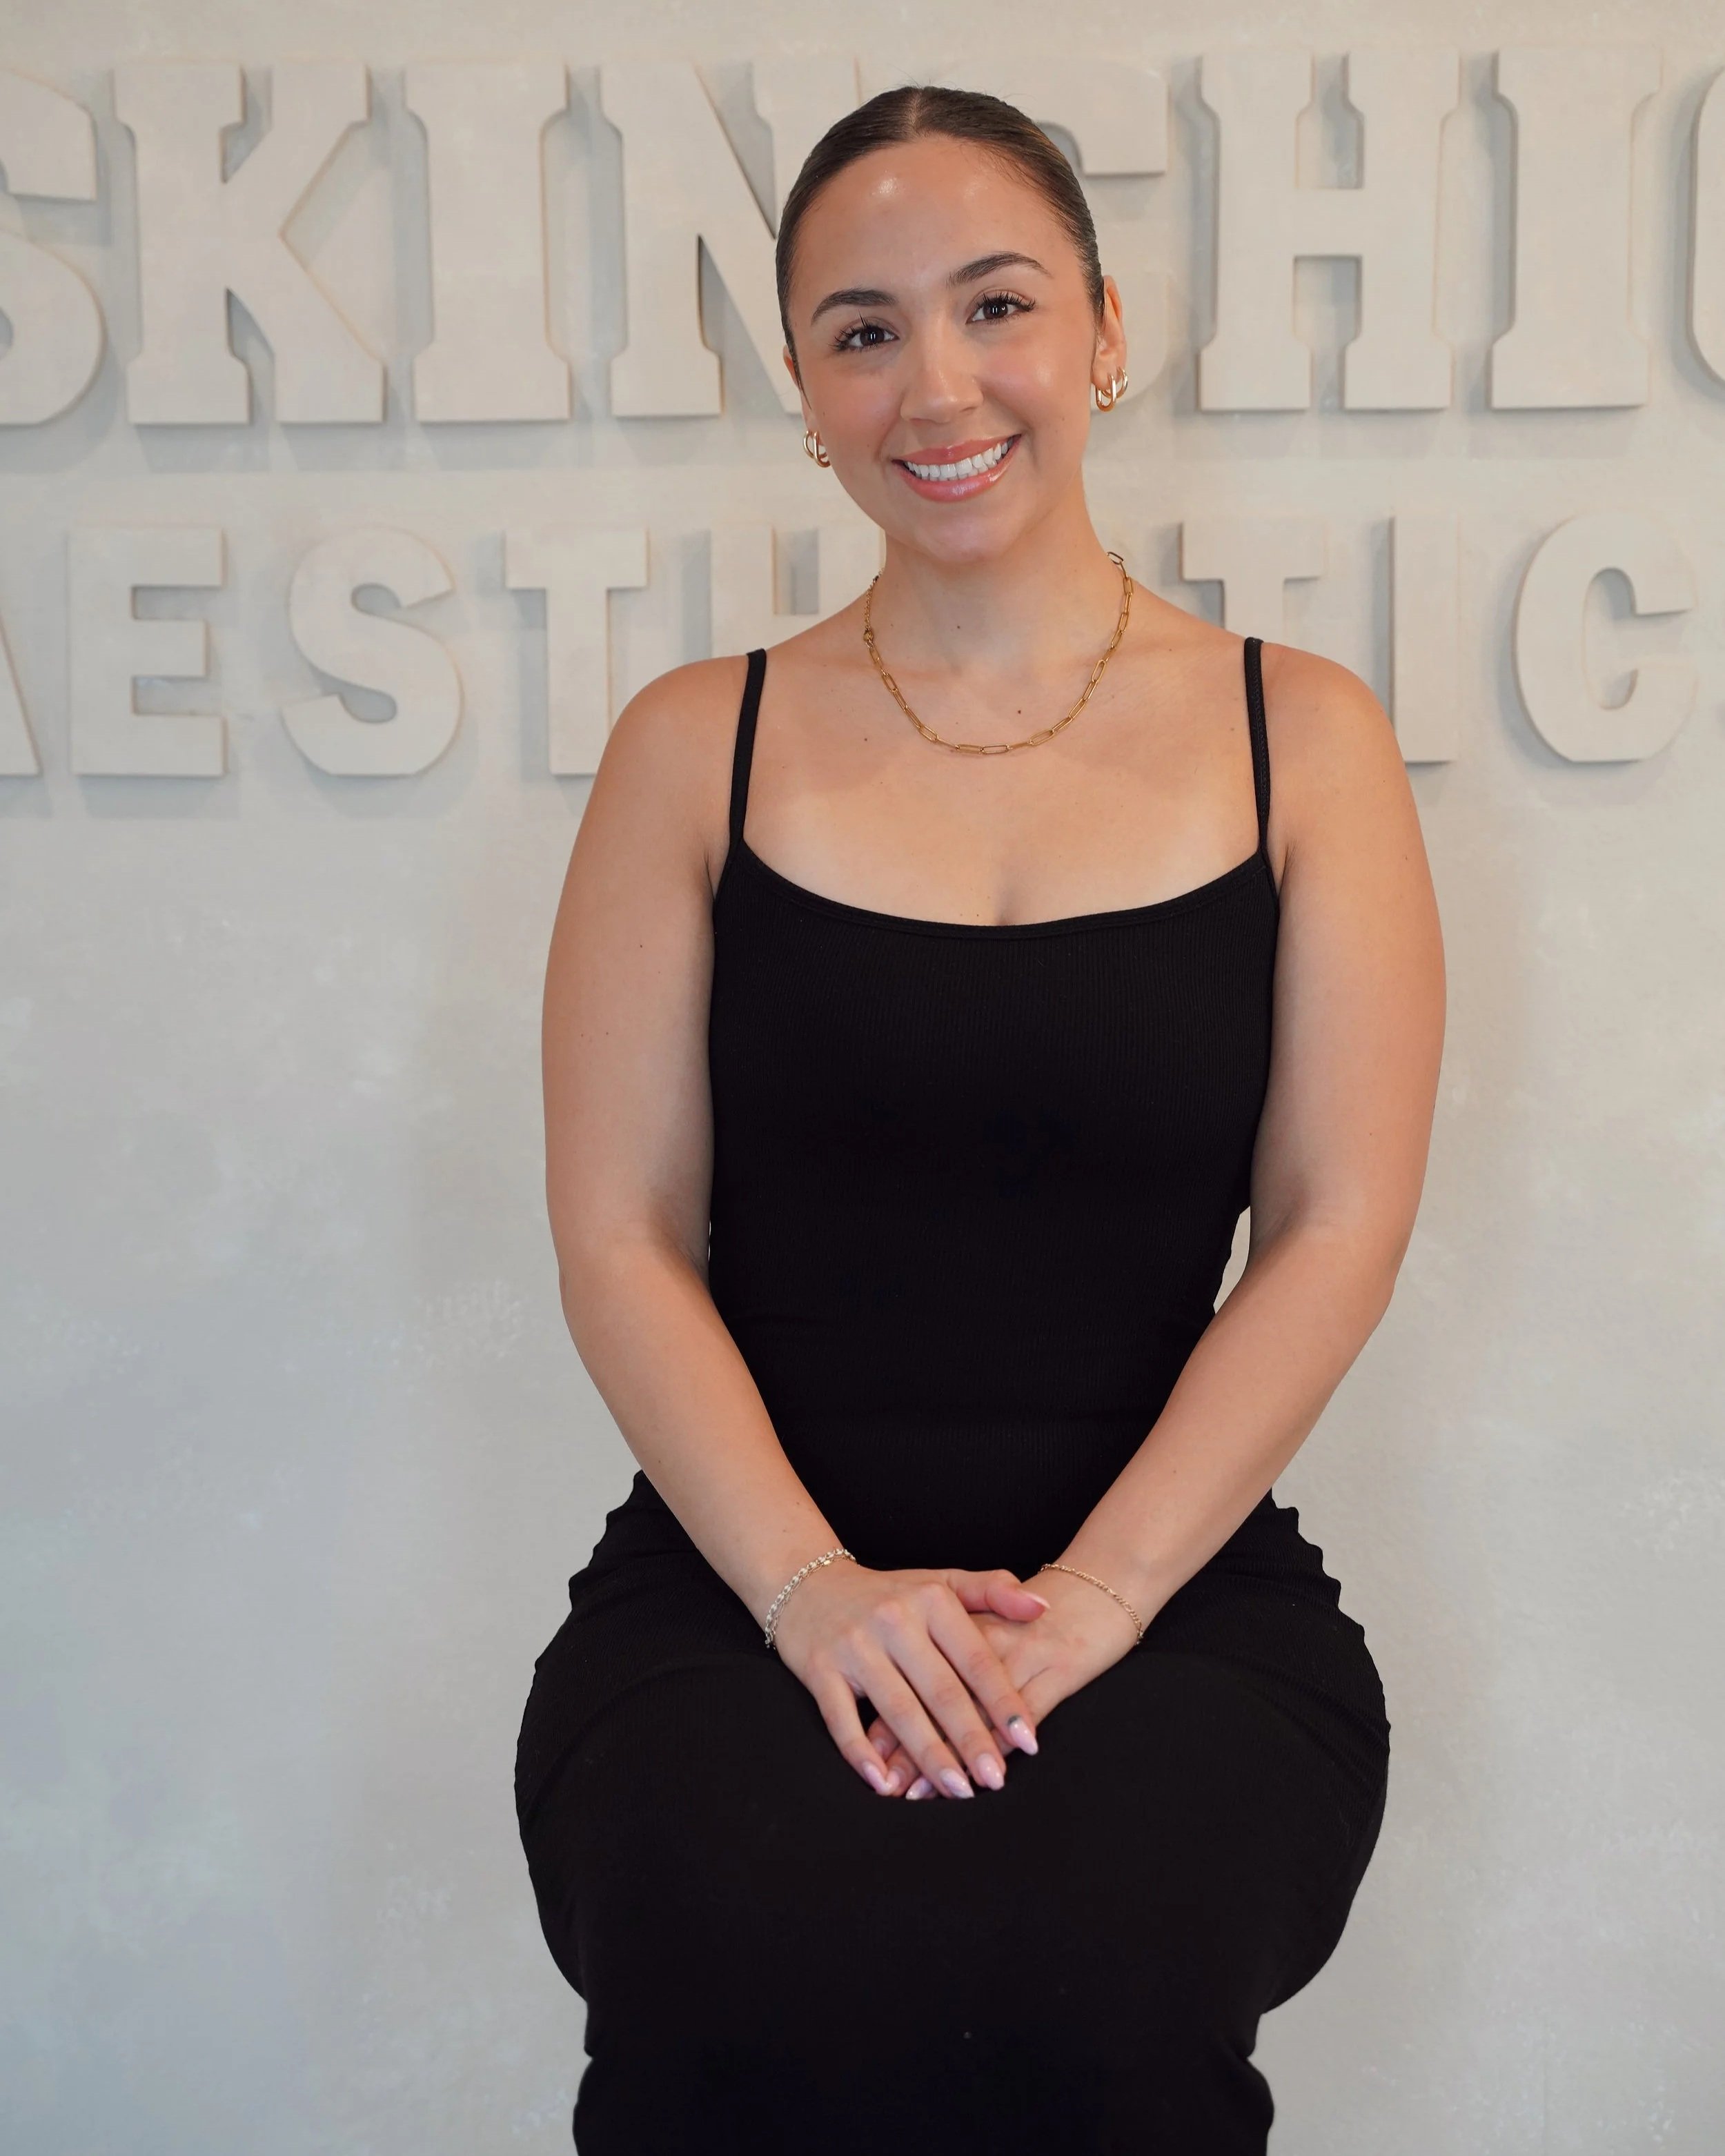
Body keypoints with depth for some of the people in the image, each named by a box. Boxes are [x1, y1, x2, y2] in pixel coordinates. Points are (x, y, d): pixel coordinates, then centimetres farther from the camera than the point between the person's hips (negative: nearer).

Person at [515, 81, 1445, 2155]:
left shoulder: (1299, 736, 7)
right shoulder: (698, 746, 8)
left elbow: (1337, 1228, 0)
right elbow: (621, 1240, 2)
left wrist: (1089, 1598, -11)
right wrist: (816, 1590, -12)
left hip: (1183, 1579, 0)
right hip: (743, 1582, 1)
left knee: (1091, 1977, -30)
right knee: (759, 1985, -29)